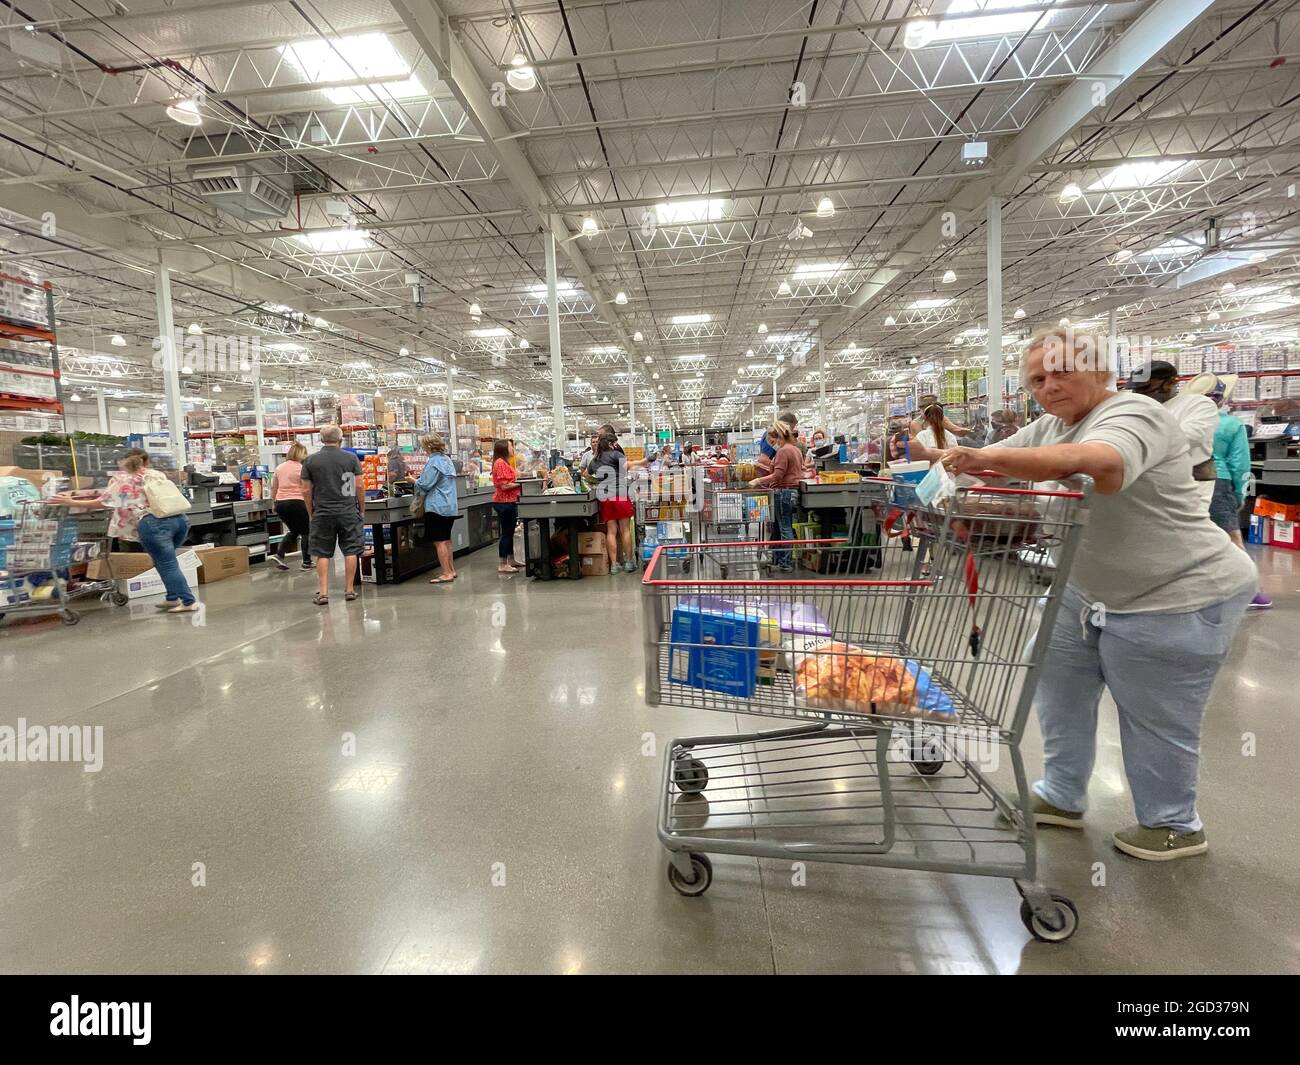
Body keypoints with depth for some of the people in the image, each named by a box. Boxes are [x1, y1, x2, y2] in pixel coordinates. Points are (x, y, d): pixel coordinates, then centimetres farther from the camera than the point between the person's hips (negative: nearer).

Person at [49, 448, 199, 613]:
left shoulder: (121, 479, 11)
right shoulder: (158, 474, 23)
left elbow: (103, 503, 8)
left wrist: (71, 502, 17)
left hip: (153, 524, -5)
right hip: (179, 518, 5)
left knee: (167, 565, -1)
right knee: (165, 561, 21)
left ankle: (189, 602, -5)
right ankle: (173, 598, 20)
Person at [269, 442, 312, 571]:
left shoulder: (279, 468, 10)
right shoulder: (301, 468, -9)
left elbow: (273, 488, 16)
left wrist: (274, 503, 26)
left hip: (280, 503, 6)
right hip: (296, 503, -6)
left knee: (293, 530, 23)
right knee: (306, 532, 10)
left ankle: (279, 555, 9)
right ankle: (306, 562, 12)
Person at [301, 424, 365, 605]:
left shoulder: (310, 461, 1)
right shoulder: (351, 458, -1)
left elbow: (306, 491, 1)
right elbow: (360, 486, -3)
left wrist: (311, 513, 12)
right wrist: (362, 508, 8)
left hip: (322, 513, 1)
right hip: (348, 512, -1)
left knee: (322, 554, 7)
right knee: (351, 551, 7)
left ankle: (323, 593, 5)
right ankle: (349, 589, 10)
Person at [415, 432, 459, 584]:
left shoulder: (433, 462, -15)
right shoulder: (447, 459, 13)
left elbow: (425, 485, -15)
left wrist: (415, 481, 4)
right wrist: (420, 479, 23)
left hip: (437, 507, -9)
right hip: (450, 506, 9)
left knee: (439, 541, -5)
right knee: (446, 539, 16)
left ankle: (446, 574, -4)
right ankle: (451, 570, 21)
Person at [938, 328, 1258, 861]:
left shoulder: (1132, 414, -21)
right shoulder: (1049, 427, 5)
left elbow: (1099, 463, -43)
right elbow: (988, 462, 6)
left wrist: (988, 457, -48)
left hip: (1173, 598, -8)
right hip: (1088, 590, 9)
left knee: (1155, 718, 6)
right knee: (1060, 689, 15)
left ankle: (1174, 826, 29)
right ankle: (1061, 797, 32)